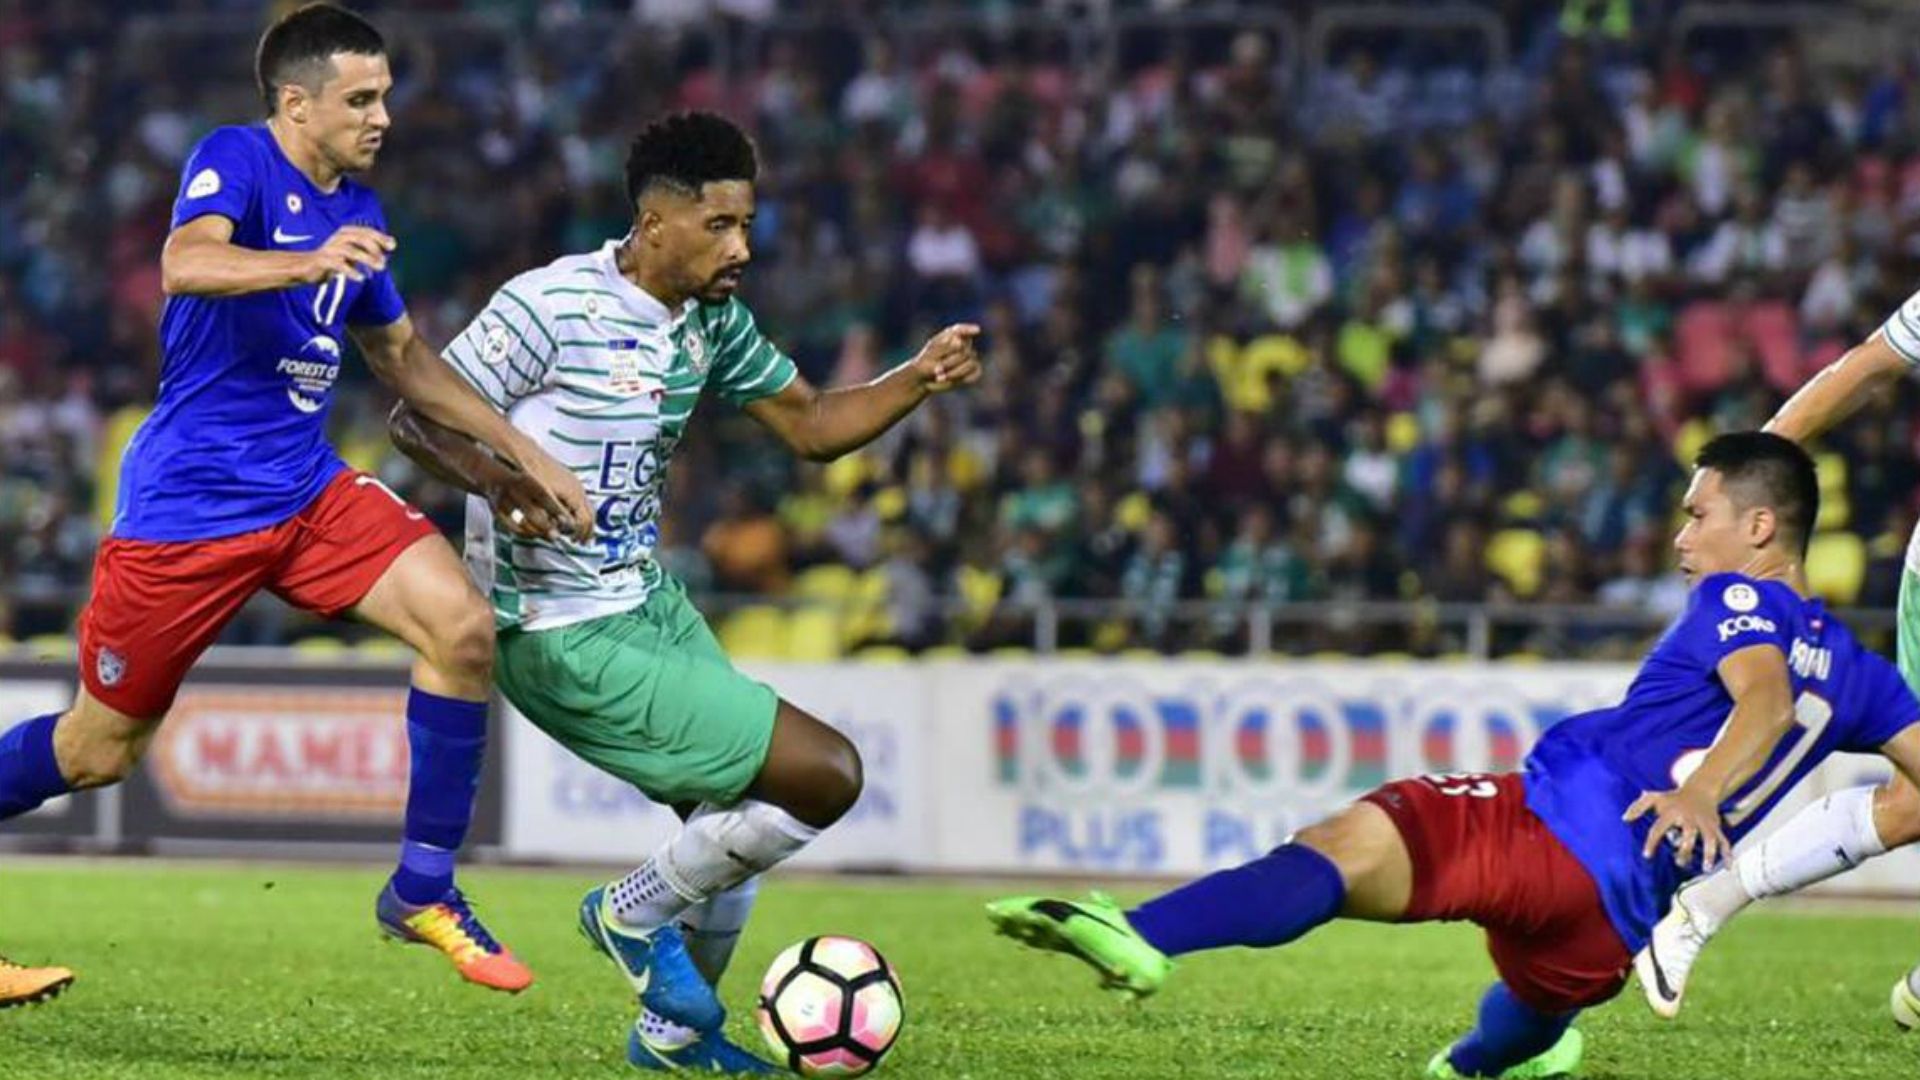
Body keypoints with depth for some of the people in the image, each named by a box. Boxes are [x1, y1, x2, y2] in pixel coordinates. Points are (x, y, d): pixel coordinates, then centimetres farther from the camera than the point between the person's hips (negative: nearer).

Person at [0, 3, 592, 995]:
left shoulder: (357, 214, 10)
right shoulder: (236, 160, -12)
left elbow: (404, 358, 23)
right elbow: (186, 264, -33)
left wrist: (522, 454, 16)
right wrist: (310, 263, -50)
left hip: (307, 488, 6)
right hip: (188, 500, -6)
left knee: (460, 625, -16)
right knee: (96, 751, 2)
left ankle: (422, 893, -5)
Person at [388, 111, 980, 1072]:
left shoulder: (711, 320, 5)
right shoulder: (554, 305, -19)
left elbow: (809, 426, 13)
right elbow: (417, 417, -16)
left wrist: (916, 381, -4)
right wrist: (500, 481, -35)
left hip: (648, 602, 9)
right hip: (567, 642, -9)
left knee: (739, 822, 21)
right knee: (825, 776, -12)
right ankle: (637, 912, 8)